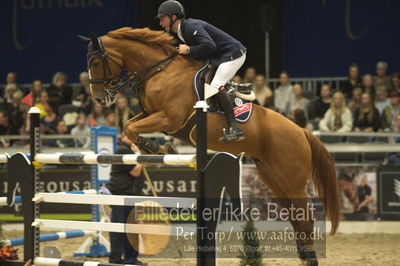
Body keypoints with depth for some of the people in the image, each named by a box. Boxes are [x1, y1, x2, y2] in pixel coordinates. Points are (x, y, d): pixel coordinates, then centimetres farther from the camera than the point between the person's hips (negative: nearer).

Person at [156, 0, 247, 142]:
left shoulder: (192, 27, -21)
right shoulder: (181, 32, 12)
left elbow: (209, 45, -33)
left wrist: (189, 50, -22)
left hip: (233, 54, -11)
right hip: (220, 57, 11)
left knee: (216, 85, -22)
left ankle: (235, 128, -29)